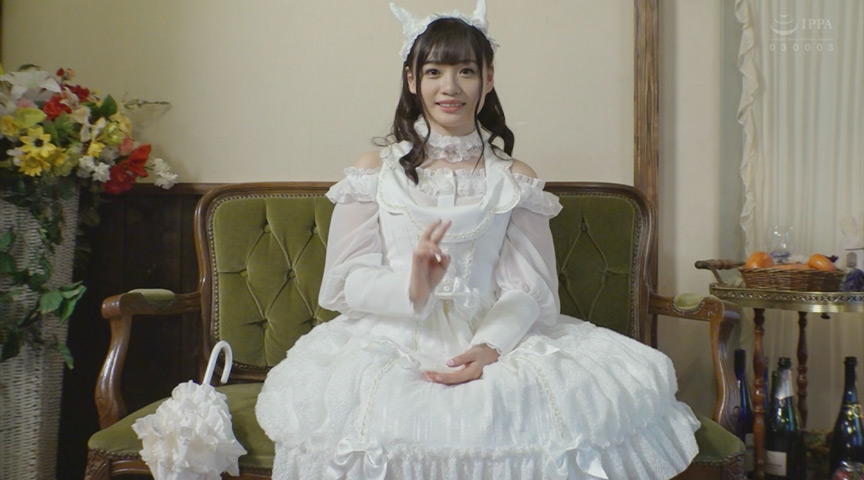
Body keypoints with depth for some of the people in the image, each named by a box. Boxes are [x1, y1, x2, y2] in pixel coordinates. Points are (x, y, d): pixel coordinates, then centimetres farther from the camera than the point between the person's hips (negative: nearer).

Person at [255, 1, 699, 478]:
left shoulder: (514, 180, 11)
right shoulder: (374, 172, 8)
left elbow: (529, 288, 2)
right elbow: (346, 280, 2)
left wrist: (490, 347, -18)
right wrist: (411, 289, -18)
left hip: (492, 339, 2)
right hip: (392, 341, -1)